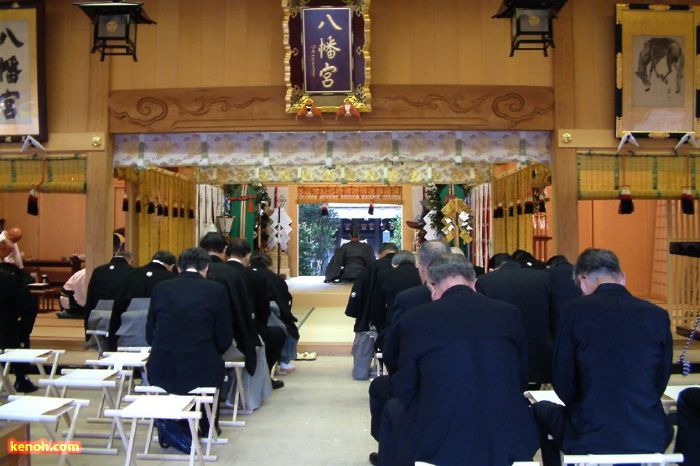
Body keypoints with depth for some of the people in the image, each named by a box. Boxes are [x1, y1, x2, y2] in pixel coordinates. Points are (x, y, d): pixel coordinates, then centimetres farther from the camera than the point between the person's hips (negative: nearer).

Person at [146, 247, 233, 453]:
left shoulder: (160, 288, 4)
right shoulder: (217, 290, -2)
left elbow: (149, 335, 11)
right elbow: (224, 340, 1)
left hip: (160, 373, 3)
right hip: (201, 372, -2)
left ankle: (168, 423, 26)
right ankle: (206, 427, 35)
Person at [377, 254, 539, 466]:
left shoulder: (414, 319, -8)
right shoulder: (509, 313, -1)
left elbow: (405, 391, 2)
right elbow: (521, 381, 9)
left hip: (438, 446, -2)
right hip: (511, 443, 3)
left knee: (392, 409, 27)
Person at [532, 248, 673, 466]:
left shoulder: (572, 311, -10)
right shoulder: (658, 315, -3)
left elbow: (563, 384, -3)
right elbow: (661, 382, 7)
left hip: (588, 439, -3)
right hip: (650, 439, 3)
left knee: (540, 410, 27)